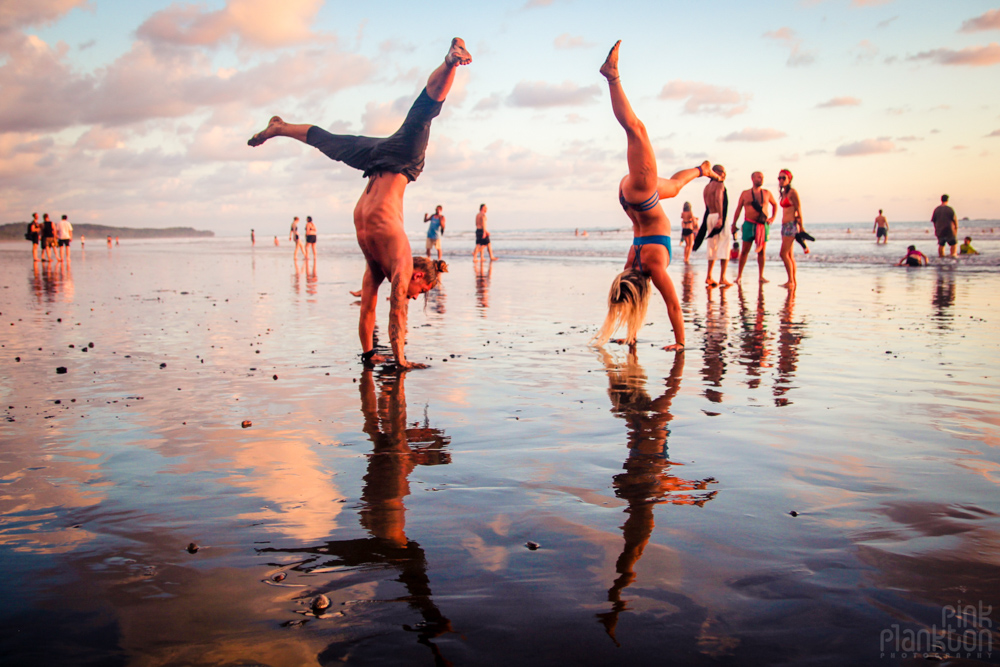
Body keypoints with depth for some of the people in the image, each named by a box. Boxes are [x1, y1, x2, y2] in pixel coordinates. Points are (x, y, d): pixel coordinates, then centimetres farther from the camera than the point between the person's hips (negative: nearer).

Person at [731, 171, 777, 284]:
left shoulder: (767, 193, 8)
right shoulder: (745, 194, 4)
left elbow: (775, 205, 23)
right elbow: (738, 209, 7)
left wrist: (773, 217, 9)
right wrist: (734, 224, 3)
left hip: (763, 225, 2)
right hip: (749, 224, -1)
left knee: (761, 251, 3)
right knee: (745, 251, -2)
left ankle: (761, 276, 9)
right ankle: (739, 275, 5)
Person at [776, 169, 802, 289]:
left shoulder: (792, 192, -9)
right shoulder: (783, 193, 15)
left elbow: (799, 209, -11)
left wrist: (801, 226, -13)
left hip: (791, 225, -9)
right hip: (785, 225, 9)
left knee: (783, 253, -14)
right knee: (790, 256, 8)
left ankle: (791, 281, -12)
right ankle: (793, 282, 10)